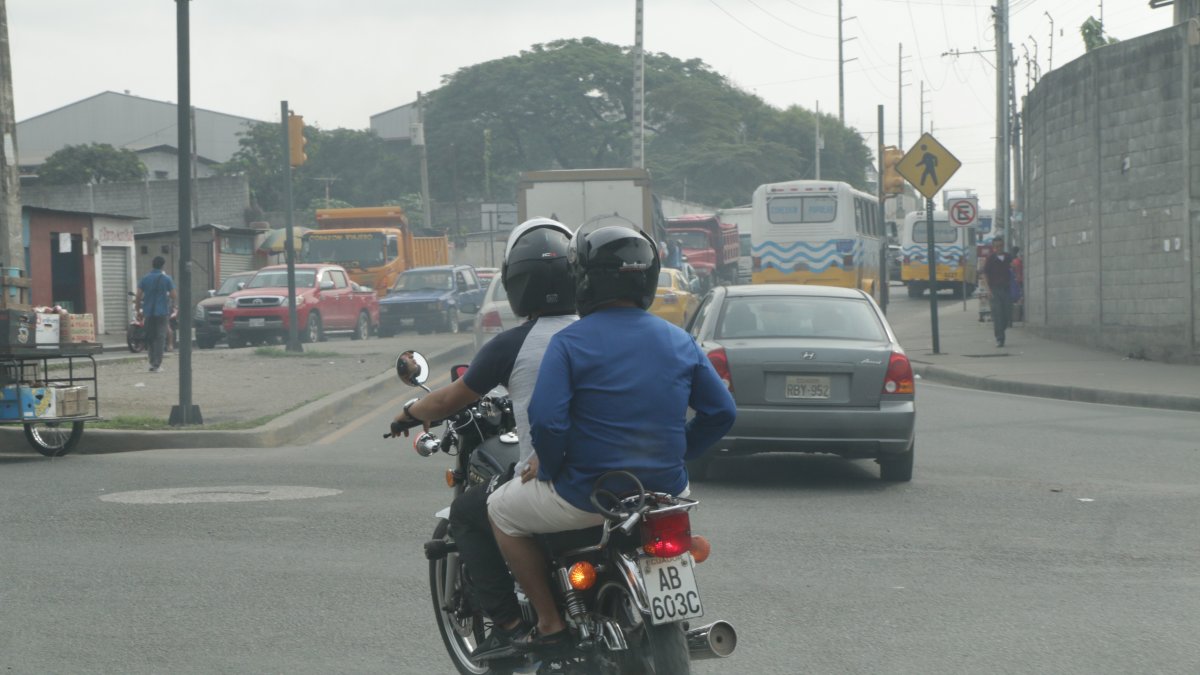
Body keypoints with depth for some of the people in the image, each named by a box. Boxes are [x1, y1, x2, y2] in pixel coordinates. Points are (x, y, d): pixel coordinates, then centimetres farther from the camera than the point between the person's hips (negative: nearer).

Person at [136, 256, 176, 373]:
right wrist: (173, 306, 14)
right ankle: (157, 364, -9)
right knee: (160, 337, -2)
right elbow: (173, 295, -6)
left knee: (150, 337, 14)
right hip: (162, 312, -3)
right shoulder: (166, 279, -5)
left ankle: (152, 362, 15)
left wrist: (139, 309, 9)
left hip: (148, 312, 3)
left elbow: (139, 296, -1)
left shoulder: (145, 279, 1)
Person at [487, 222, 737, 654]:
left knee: (501, 509, 19)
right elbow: (721, 412, 7)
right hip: (666, 489, 5)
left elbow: (546, 420, -20)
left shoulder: (570, 343, -10)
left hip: (588, 497, -5)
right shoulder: (679, 341, 5)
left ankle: (549, 623, 13)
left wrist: (549, 470, -2)